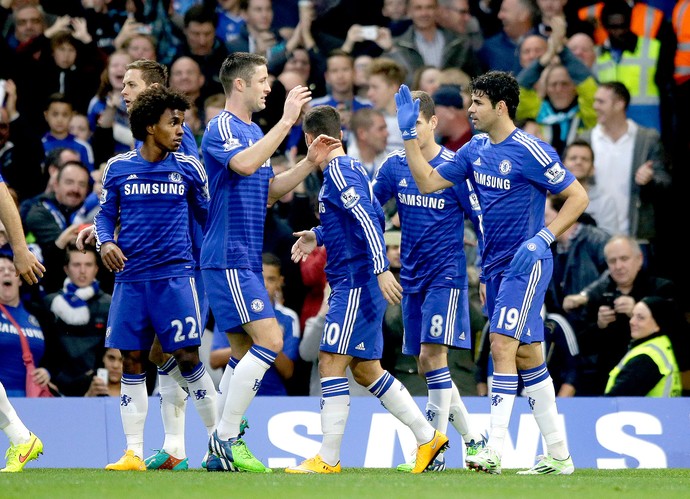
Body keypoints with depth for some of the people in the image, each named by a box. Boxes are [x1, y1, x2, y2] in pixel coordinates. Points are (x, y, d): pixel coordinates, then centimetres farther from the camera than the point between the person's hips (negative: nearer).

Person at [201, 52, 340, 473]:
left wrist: (309, 163, 10)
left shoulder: (254, 132, 17)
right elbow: (244, 164, -32)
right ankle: (227, 439, -12)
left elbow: (267, 193, 22)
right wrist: (287, 120, -29)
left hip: (247, 261, 10)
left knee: (245, 352, 10)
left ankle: (222, 448, 13)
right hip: (228, 259, -10)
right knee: (269, 340, -16)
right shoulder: (222, 128, -12)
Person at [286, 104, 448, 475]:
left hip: (356, 283, -10)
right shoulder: (351, 168, 17)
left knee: (331, 363, -9)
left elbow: (367, 219, -23)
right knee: (366, 371, 14)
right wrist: (317, 237, 24)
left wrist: (381, 269, -29)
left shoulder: (337, 172, -13)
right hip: (360, 284, 10)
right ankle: (428, 437, 17)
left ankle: (328, 458, -9)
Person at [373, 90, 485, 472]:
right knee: (425, 365, 7)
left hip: (446, 276, -6)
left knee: (432, 356, -15)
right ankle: (472, 438, 21)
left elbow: (483, 222, -6)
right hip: (412, 279, 6)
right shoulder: (395, 166, 4)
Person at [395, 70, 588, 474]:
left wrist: (543, 238, -19)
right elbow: (428, 182, 12)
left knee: (503, 345, -17)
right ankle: (559, 455, 15)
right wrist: (409, 133, 5)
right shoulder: (476, 150, 9)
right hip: (495, 266, 8)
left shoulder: (530, 151, -13)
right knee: (527, 356, 10)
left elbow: (578, 197, -10)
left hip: (525, 263, -8)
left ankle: (494, 452, -21)